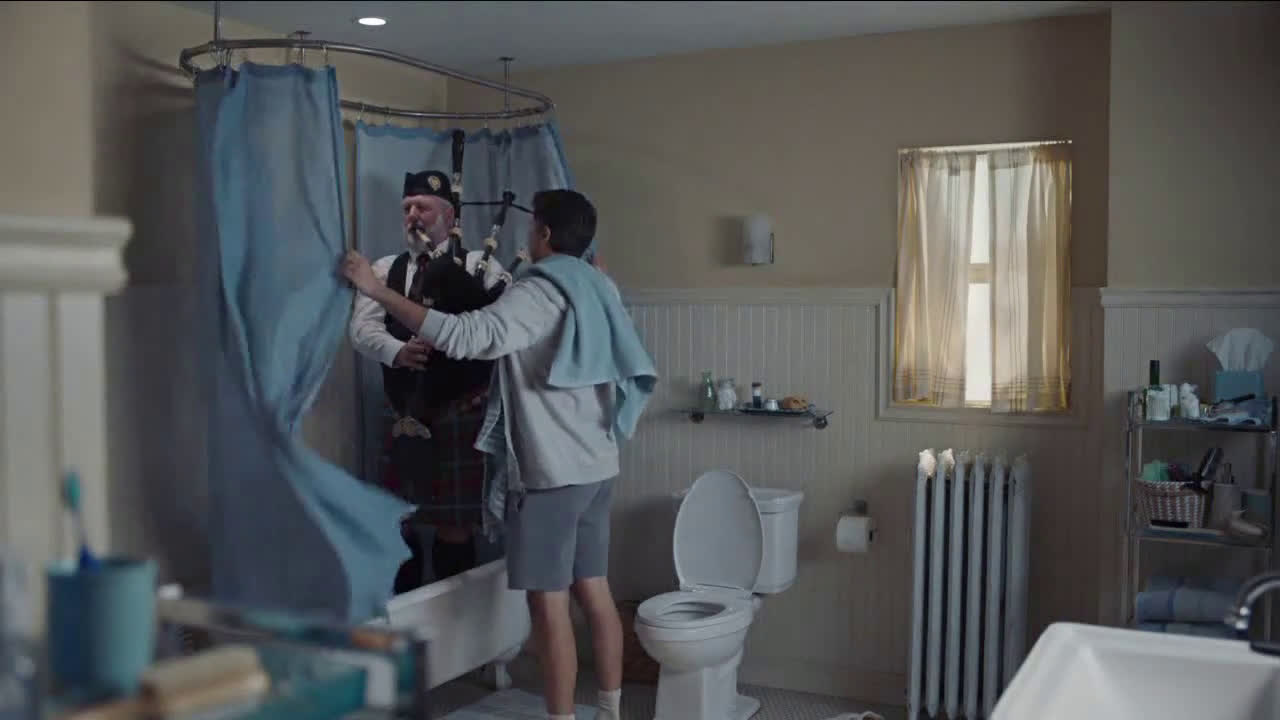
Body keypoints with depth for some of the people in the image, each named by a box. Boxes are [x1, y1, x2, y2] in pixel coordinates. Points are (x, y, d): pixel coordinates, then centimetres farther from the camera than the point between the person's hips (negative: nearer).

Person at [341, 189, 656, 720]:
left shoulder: (539, 291, -14)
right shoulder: (594, 288, 12)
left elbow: (465, 336, -27)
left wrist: (378, 291, -25)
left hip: (551, 472, -9)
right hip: (596, 467, 9)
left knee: (549, 604, -1)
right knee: (594, 592, 14)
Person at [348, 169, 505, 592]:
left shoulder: (480, 266, 1)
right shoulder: (385, 270, 12)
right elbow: (362, 328, -3)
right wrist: (397, 351, -24)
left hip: (460, 412, -4)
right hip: (405, 413, 4)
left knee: (455, 523, 2)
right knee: (399, 518, 12)